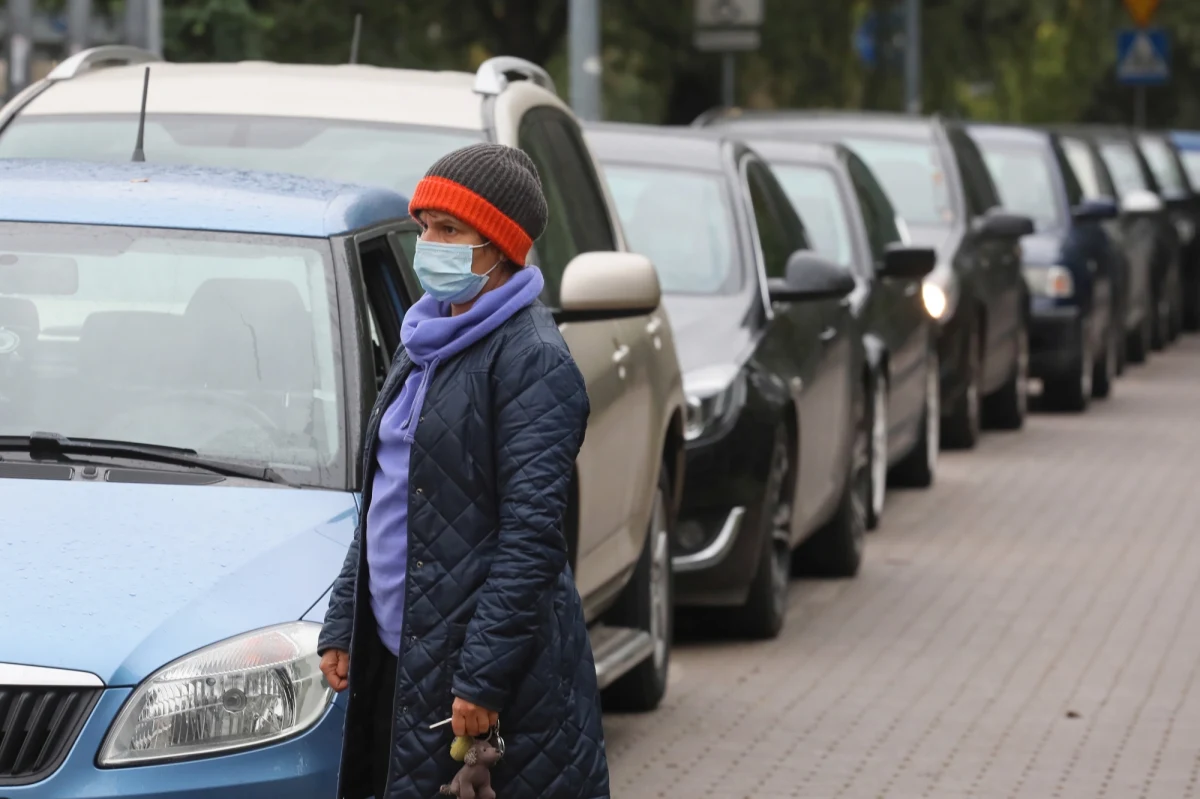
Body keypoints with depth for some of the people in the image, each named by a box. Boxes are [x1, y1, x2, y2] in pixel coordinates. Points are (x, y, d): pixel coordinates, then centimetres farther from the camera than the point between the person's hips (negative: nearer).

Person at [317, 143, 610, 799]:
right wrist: (342, 626, 18)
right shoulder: (426, 345, 16)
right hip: (402, 654, 9)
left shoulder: (533, 360, -12)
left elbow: (531, 532, -18)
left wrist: (483, 676, -21)